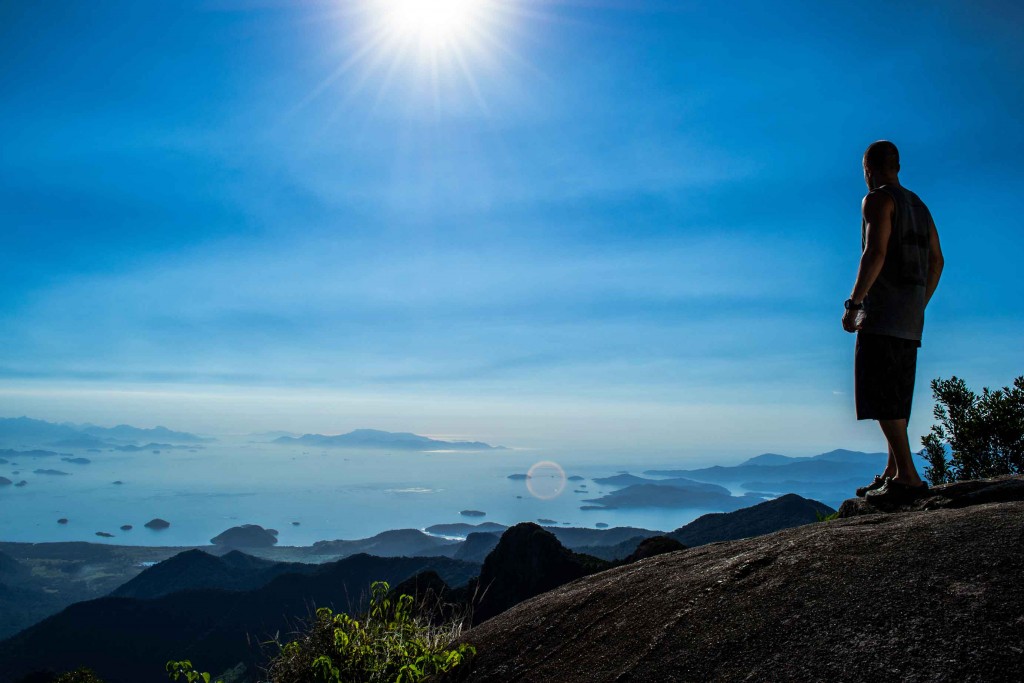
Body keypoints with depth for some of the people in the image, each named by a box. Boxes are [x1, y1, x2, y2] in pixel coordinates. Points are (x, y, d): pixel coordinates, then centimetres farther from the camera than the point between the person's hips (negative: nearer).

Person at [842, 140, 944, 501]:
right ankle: (893, 472, 15)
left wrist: (853, 303, -16)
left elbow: (875, 253, -18)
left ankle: (908, 476, -15)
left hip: (881, 314, -9)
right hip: (910, 319, 9)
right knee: (896, 396, 12)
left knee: (880, 396, -10)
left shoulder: (878, 200, -5)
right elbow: (936, 261, 21)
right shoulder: (919, 205, 21)